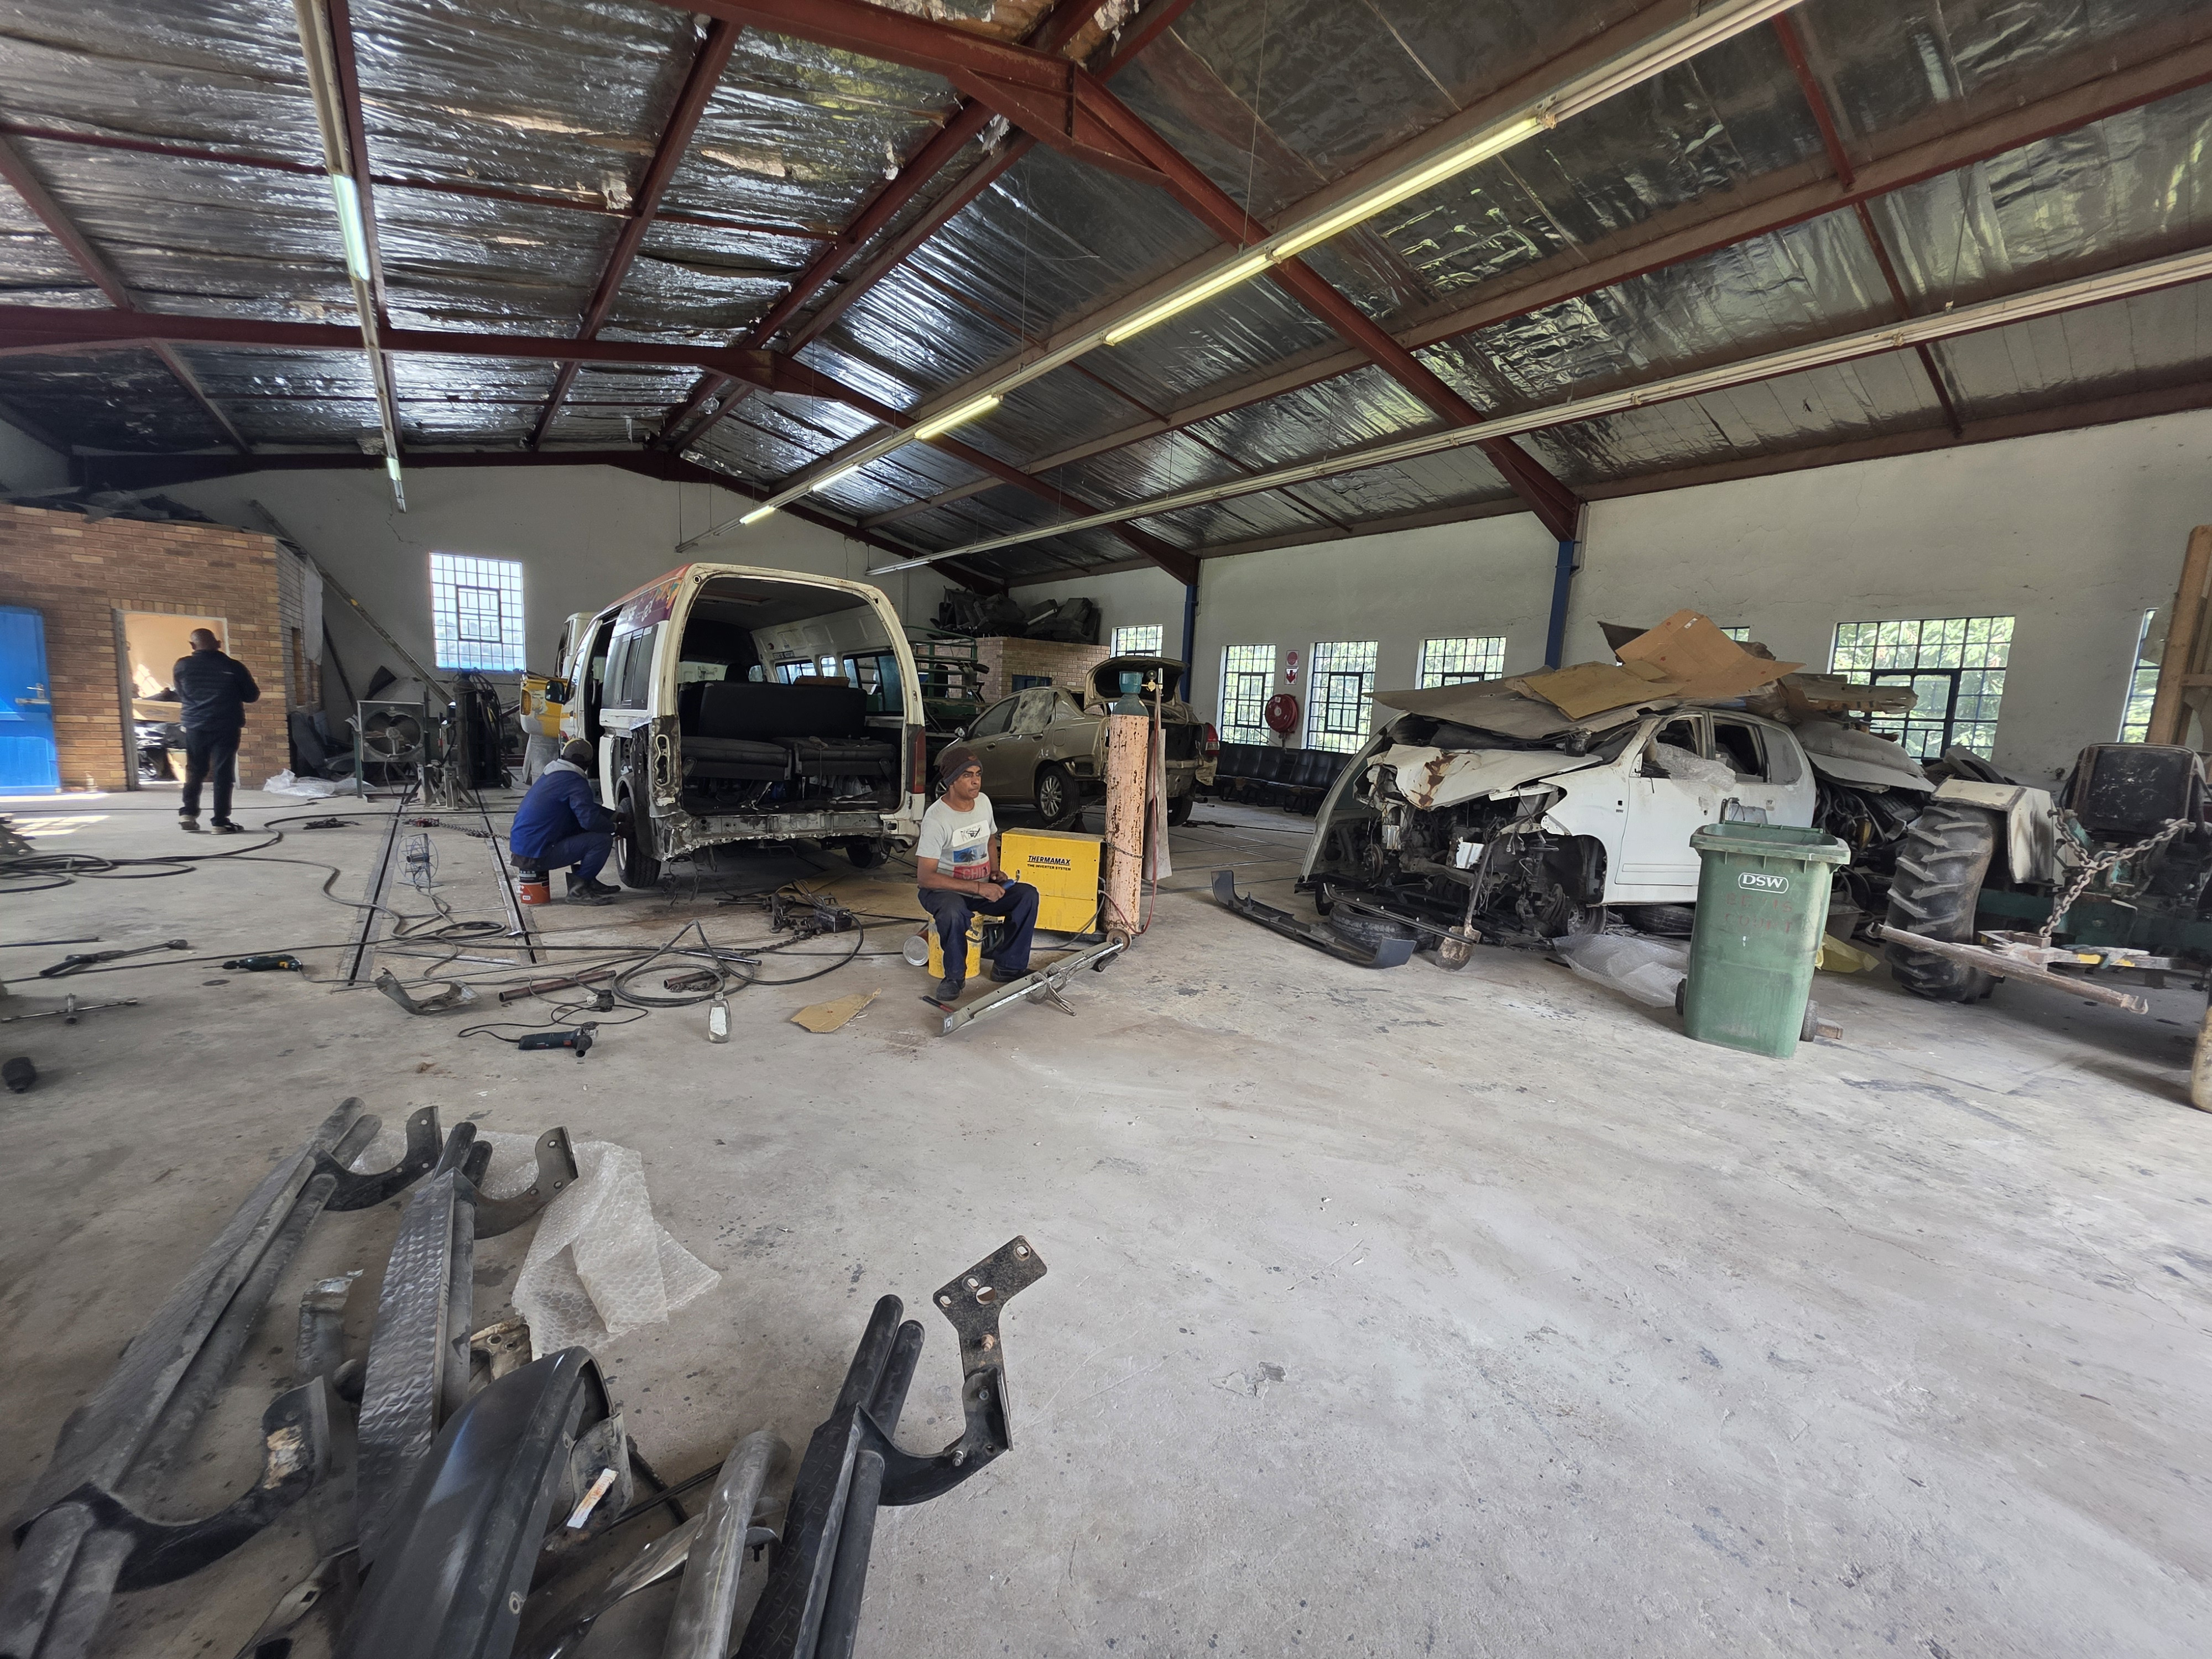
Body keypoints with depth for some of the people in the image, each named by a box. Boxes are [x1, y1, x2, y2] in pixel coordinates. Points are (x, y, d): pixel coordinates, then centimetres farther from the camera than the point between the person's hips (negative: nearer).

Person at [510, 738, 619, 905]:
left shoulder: (550, 775, 16)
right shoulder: (575, 782, -14)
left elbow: (586, 808, 27)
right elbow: (590, 820, -22)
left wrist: (614, 816, 25)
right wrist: (614, 828, -3)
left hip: (519, 847, 10)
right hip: (535, 855, -10)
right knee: (603, 840, -16)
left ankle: (587, 882, 22)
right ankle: (578, 889, -6)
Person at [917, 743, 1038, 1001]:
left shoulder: (983, 802, 1)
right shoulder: (937, 818, -21)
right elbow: (925, 876, -26)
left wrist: (995, 872, 1)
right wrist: (978, 888, -29)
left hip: (983, 886, 6)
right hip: (943, 889, -6)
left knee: (1028, 895, -15)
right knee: (954, 911, -39)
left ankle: (1008, 966, -4)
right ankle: (955, 975, -14)